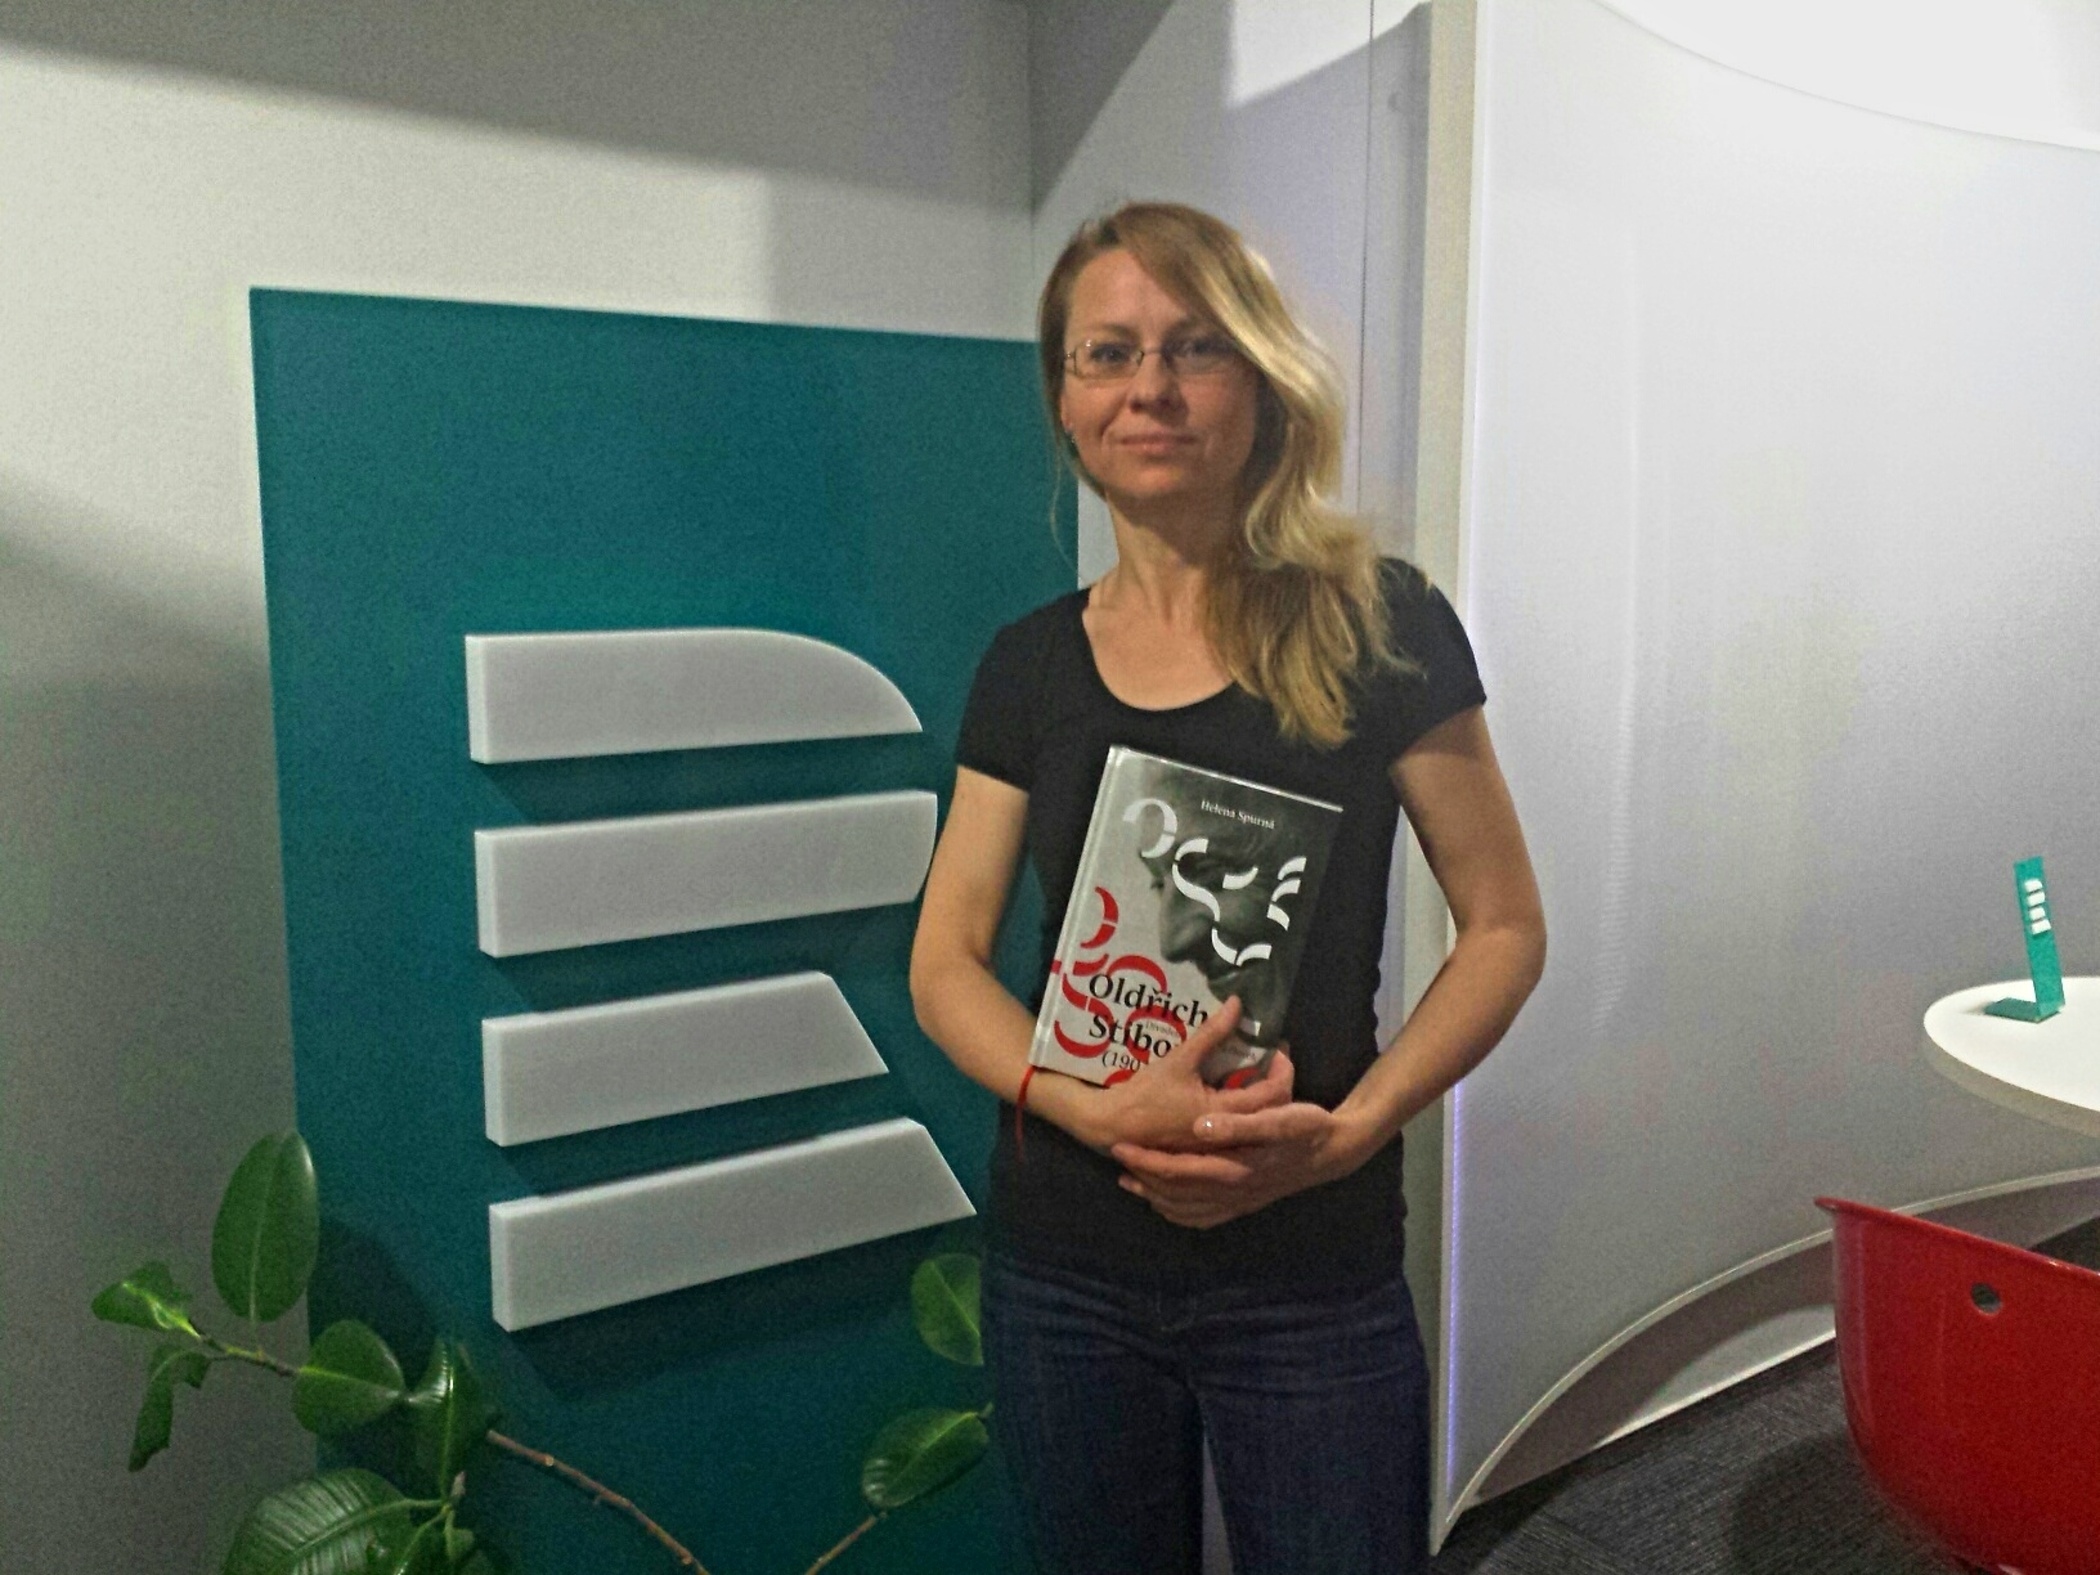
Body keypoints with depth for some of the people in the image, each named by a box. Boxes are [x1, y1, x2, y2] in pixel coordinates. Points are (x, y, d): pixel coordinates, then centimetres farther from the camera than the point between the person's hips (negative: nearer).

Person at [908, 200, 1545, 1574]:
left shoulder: (1375, 627, -7)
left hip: (1311, 1291, -2)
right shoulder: (1032, 667, 1)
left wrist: (1352, 1123, -18)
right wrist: (1100, 1110, -17)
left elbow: (1506, 927, -3)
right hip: (1065, 1277, 3)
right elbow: (946, 965, 1)